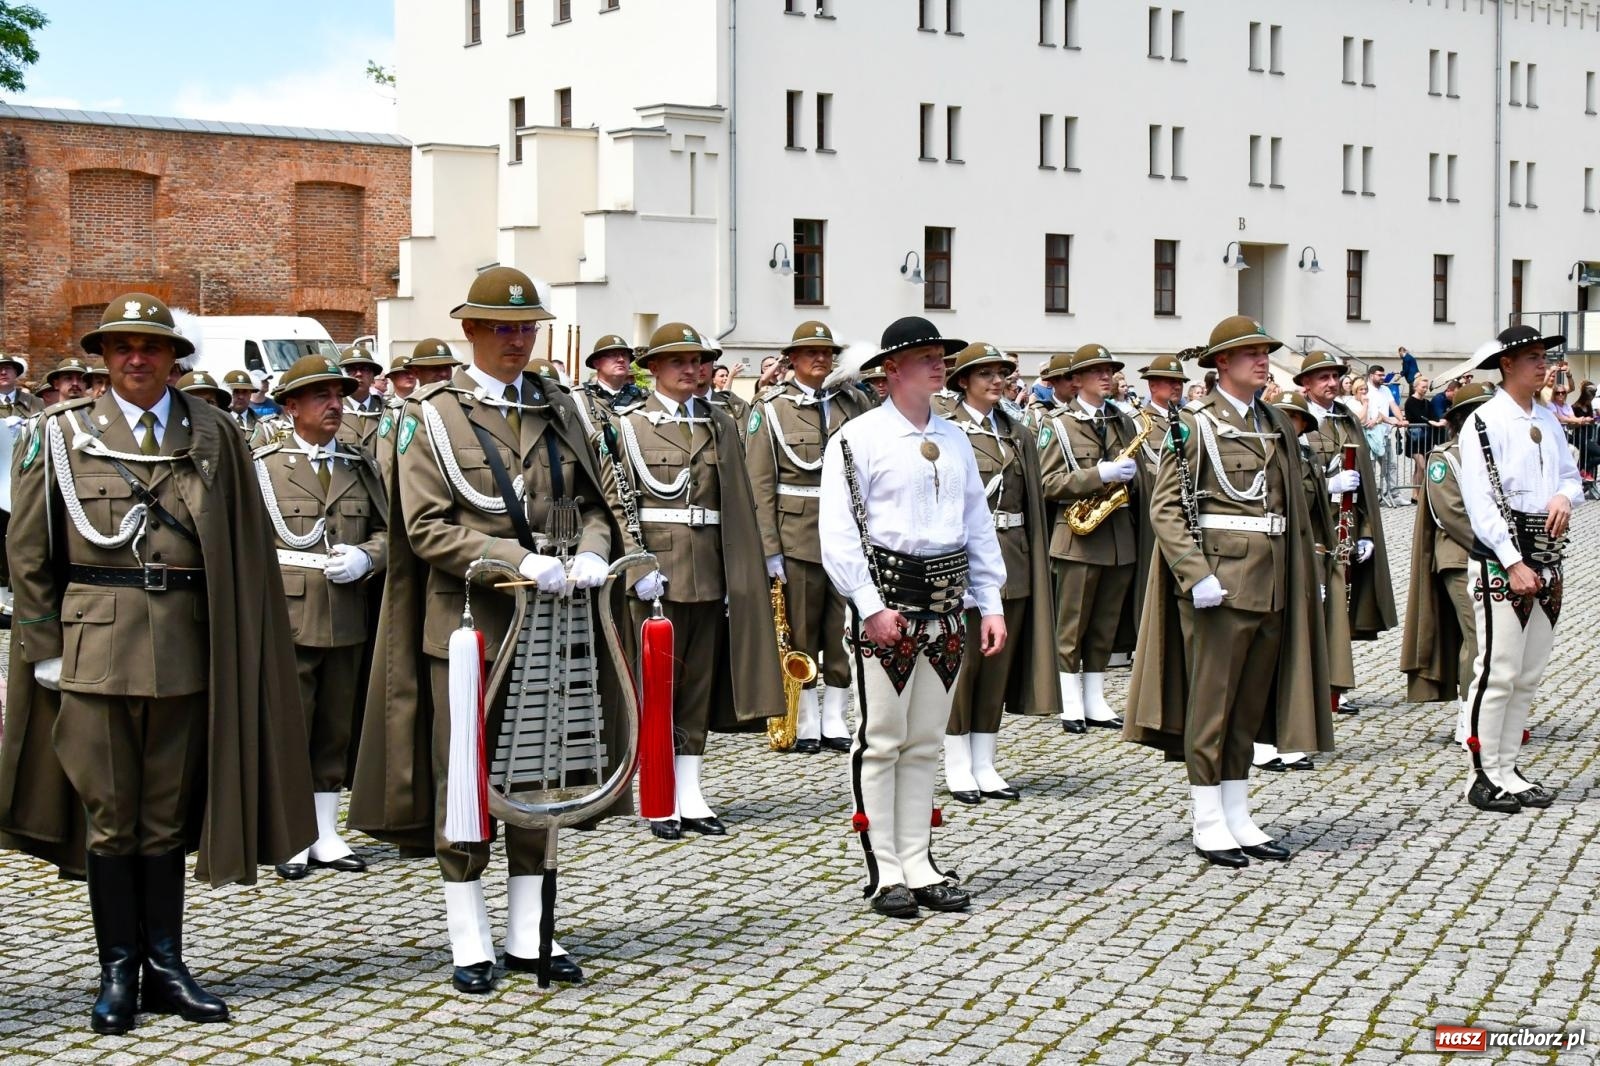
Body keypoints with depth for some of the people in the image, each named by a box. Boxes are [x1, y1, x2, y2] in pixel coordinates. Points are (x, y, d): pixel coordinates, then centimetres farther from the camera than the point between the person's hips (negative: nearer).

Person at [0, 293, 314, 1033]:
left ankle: (164, 966, 18)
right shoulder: (62, 435, 3)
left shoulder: (213, 434, 6)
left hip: (186, 649, 1)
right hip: (94, 646, -1)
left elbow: (243, 553, 5)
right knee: (108, 816, 3)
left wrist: (235, 650, -1)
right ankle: (118, 973, 12)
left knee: (168, 815, 9)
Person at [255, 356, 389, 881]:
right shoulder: (263, 465, 1)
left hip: (347, 621, 4)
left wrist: (366, 557, -7)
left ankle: (327, 834, 18)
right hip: (286, 621, -4)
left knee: (336, 731, 9)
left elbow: (388, 529, 14)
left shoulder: (361, 467, 13)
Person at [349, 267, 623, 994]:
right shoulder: (434, 415, -3)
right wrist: (521, 560, -21)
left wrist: (591, 553, -10)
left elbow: (593, 500, 12)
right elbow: (427, 527, -11)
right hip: (467, 618, -4)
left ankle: (530, 935, 20)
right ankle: (470, 945, 12)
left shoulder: (557, 408, 10)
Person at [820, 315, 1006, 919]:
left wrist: (991, 604, 10)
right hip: (887, 600, -6)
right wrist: (872, 607, -16)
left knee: (925, 742, 10)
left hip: (945, 606, 6)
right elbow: (838, 535, -10)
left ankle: (918, 865, 16)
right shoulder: (858, 439, -5)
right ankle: (884, 872, 5)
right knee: (881, 740, -1)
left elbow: (979, 526, 17)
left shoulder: (954, 440, 14)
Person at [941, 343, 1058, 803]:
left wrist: (1034, 565, 8)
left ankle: (984, 766, 15)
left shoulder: (1020, 436, 13)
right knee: (960, 662, 0)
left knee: (999, 664, 7)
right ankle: (958, 769, 8)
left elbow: (1034, 507, 14)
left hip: (1013, 561, 5)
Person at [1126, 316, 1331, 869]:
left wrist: (1306, 572, 15)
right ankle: (1208, 824, 5)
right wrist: (1196, 574, -19)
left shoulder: (1279, 425, 15)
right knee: (1210, 704, -2)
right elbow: (1165, 508, -10)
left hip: (1272, 584, 7)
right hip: (1219, 581, -7)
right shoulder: (1195, 425, -5)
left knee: (1251, 705, 11)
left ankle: (1239, 818, 19)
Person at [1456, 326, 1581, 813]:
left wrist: (1565, 497, -5)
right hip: (1501, 561, -7)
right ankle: (1484, 776, -2)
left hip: (1546, 560, 7)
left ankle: (1508, 769, 17)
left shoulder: (1548, 421, 15)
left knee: (1528, 676, 10)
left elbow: (1570, 475, 21)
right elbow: (1480, 500, -13)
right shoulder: (1484, 422, -7)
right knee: (1498, 671, -8)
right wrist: (1513, 562, -18)